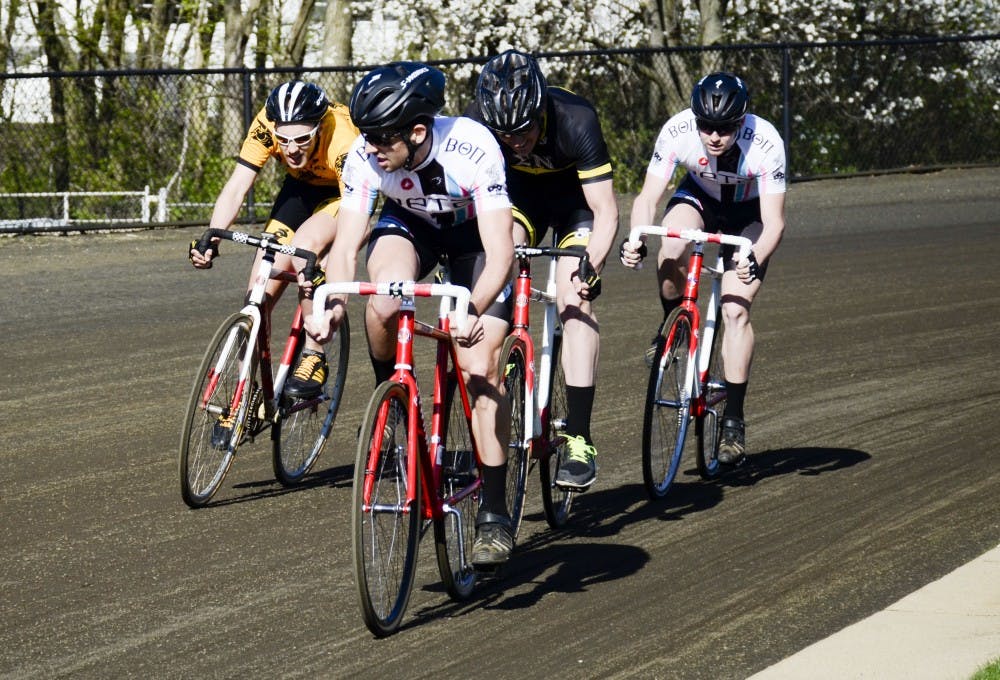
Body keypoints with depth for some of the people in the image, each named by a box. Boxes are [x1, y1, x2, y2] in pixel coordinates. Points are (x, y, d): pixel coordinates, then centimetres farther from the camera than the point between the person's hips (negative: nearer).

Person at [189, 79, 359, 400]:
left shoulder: (342, 138, -40)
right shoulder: (266, 125, -29)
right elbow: (236, 187, -29)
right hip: (301, 186, 4)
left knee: (305, 246, -33)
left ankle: (314, 356, -19)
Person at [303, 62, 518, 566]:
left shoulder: (473, 149, -38)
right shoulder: (365, 156, -29)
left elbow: (500, 251, -41)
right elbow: (346, 244, -29)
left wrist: (474, 310, -57)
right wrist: (332, 303, -48)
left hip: (474, 231, -2)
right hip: (409, 224, 2)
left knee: (480, 369, -15)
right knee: (384, 302, -33)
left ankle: (494, 512, -6)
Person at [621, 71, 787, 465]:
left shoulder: (765, 143, -35)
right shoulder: (677, 131, -30)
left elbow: (774, 222, -32)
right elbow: (648, 197, -27)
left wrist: (755, 261, -50)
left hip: (749, 215, -1)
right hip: (699, 199, 1)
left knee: (735, 310, -17)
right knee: (672, 248, -33)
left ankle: (734, 418, -8)